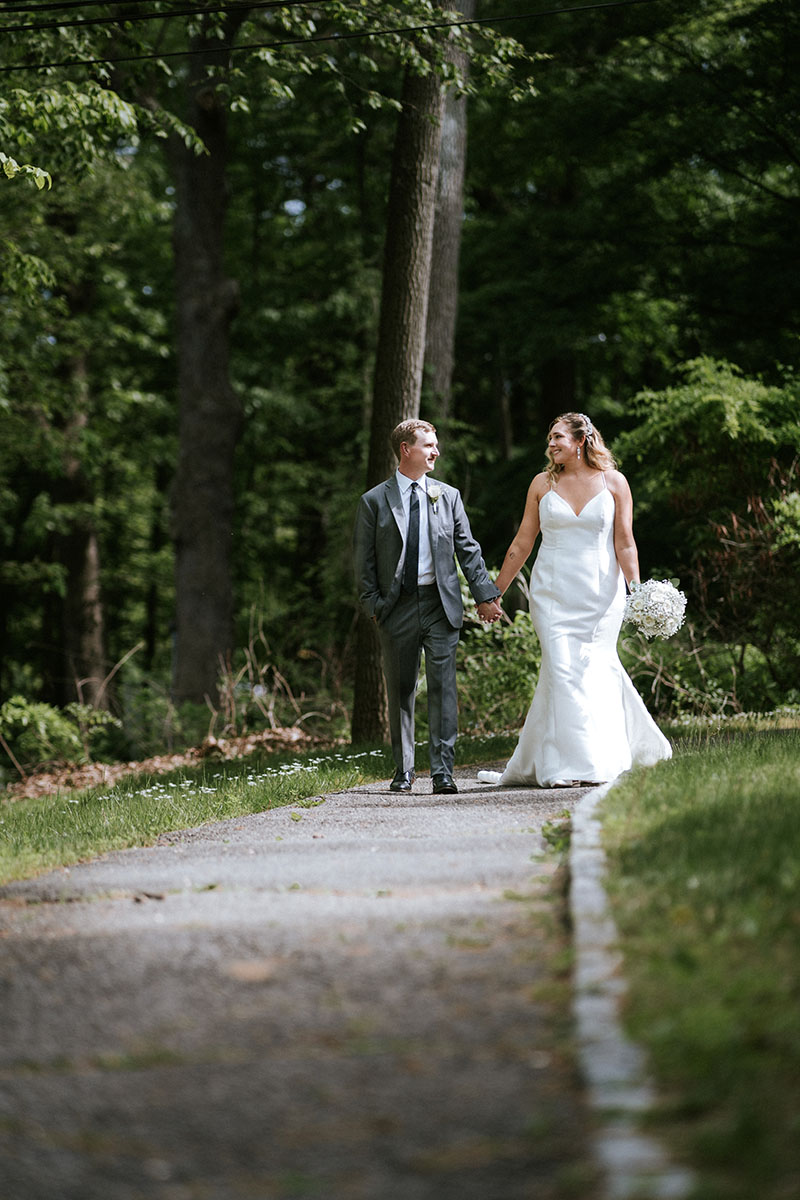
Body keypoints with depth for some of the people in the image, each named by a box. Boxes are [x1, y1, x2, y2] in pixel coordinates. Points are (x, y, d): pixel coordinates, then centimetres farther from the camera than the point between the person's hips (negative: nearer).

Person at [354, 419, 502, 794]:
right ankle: (403, 771, 16)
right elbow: (364, 561, 3)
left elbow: (468, 550, 10)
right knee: (401, 692, 6)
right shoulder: (374, 501, 2)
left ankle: (443, 771, -7)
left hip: (441, 605, 1)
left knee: (444, 686, -7)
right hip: (397, 607, -1)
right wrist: (373, 605, -5)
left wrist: (485, 595, 4)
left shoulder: (448, 496, 9)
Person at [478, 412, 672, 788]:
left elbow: (624, 543, 0)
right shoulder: (543, 484, 6)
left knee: (591, 669, -1)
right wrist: (494, 592, 9)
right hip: (553, 589, 1)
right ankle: (573, 766, -6)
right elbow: (522, 544, 10)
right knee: (562, 670, -9)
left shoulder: (613, 482, 2)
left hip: (599, 590, -1)